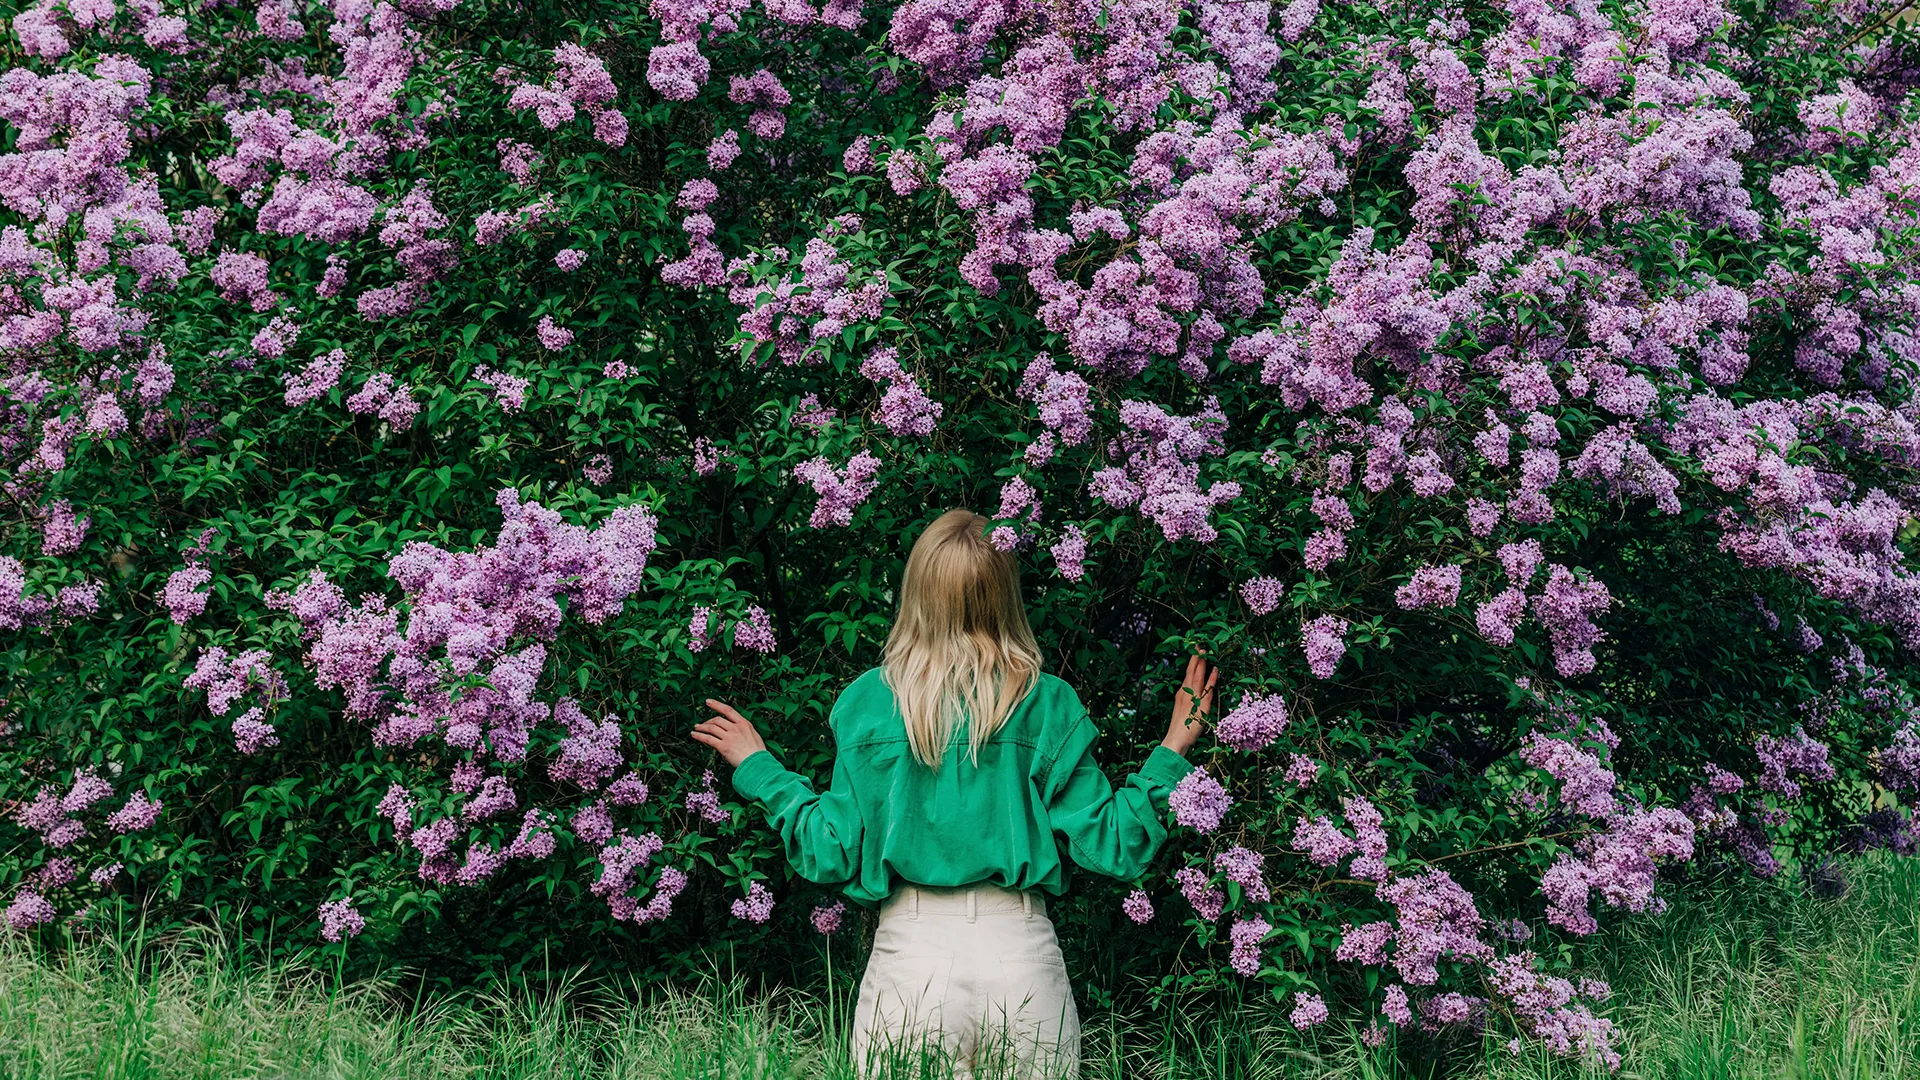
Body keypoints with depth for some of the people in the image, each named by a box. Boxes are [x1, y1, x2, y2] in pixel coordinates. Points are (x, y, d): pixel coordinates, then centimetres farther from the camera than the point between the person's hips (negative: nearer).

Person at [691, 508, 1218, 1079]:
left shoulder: (869, 700, -2)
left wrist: (759, 769, 13)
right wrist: (1171, 752, 9)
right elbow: (1111, 847, -1)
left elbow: (835, 855, 0)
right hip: (1022, 957, 0)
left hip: (907, 952, 0)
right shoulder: (1047, 704, -2)